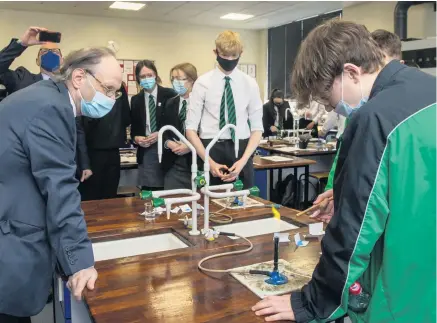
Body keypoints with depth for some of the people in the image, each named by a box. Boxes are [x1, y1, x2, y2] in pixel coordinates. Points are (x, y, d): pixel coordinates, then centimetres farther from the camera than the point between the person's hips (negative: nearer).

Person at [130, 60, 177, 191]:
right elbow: (134, 127, 14)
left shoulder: (169, 95, -1)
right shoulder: (135, 100, 11)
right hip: (146, 151, 3)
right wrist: (136, 138, -7)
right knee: (147, 191, 5)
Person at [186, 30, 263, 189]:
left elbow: (257, 128, 3)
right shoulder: (203, 83, 0)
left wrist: (243, 160, -11)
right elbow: (191, 128, -3)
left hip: (241, 150, 2)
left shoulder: (250, 84, 5)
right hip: (211, 150, -1)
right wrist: (209, 161, -14)